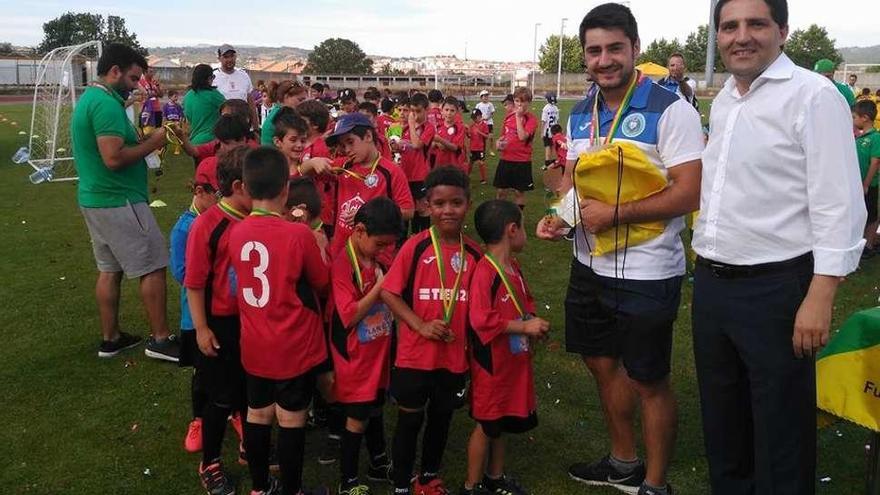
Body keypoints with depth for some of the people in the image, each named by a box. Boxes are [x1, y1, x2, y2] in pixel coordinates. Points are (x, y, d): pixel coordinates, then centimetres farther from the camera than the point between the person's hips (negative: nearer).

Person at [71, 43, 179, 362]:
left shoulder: (88, 98, 14)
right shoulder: (107, 104, -19)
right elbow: (114, 158, -27)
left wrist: (142, 141, 7)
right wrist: (152, 143, -15)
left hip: (95, 199, 10)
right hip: (119, 202, -10)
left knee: (109, 270, 15)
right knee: (153, 268, -2)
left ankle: (111, 339, 23)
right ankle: (160, 340, 5)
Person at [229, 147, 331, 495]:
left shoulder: (236, 233, -6)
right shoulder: (299, 234, -20)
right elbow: (322, 283, -6)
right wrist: (319, 248, 11)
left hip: (255, 345, 5)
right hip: (295, 346, -5)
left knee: (258, 413, 17)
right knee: (291, 419, 8)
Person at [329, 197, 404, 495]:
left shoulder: (379, 260, 1)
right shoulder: (342, 266, -22)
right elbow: (349, 316, -26)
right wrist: (380, 287, -27)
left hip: (379, 353, 7)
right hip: (356, 358, -7)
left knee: (375, 409, 21)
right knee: (358, 418, 3)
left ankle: (379, 464, 37)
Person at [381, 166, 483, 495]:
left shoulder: (474, 253, -2)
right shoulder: (415, 247, -12)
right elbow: (389, 292, -11)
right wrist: (420, 325, -19)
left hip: (455, 355, 4)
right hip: (415, 354, -3)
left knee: (442, 418, 20)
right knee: (409, 419, 10)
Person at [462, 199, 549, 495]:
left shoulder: (514, 268, 6)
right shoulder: (485, 273, -23)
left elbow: (526, 302, 19)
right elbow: (482, 320, -30)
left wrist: (533, 321, -2)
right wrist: (524, 327, -25)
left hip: (514, 361, 8)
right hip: (491, 364, -8)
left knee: (501, 422, 21)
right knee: (486, 425, 6)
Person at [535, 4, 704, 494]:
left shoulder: (669, 109, -15)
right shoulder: (581, 113, 6)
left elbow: (689, 194, -20)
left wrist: (615, 214, -23)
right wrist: (558, 214, -3)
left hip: (647, 273, -7)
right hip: (590, 265, 7)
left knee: (649, 380, 7)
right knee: (603, 363, 20)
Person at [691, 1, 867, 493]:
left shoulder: (813, 95, -12)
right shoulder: (722, 101, 11)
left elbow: (839, 206, -16)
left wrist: (819, 299, -20)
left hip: (775, 288, -7)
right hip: (711, 284, 7)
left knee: (780, 430, 8)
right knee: (722, 420, 20)